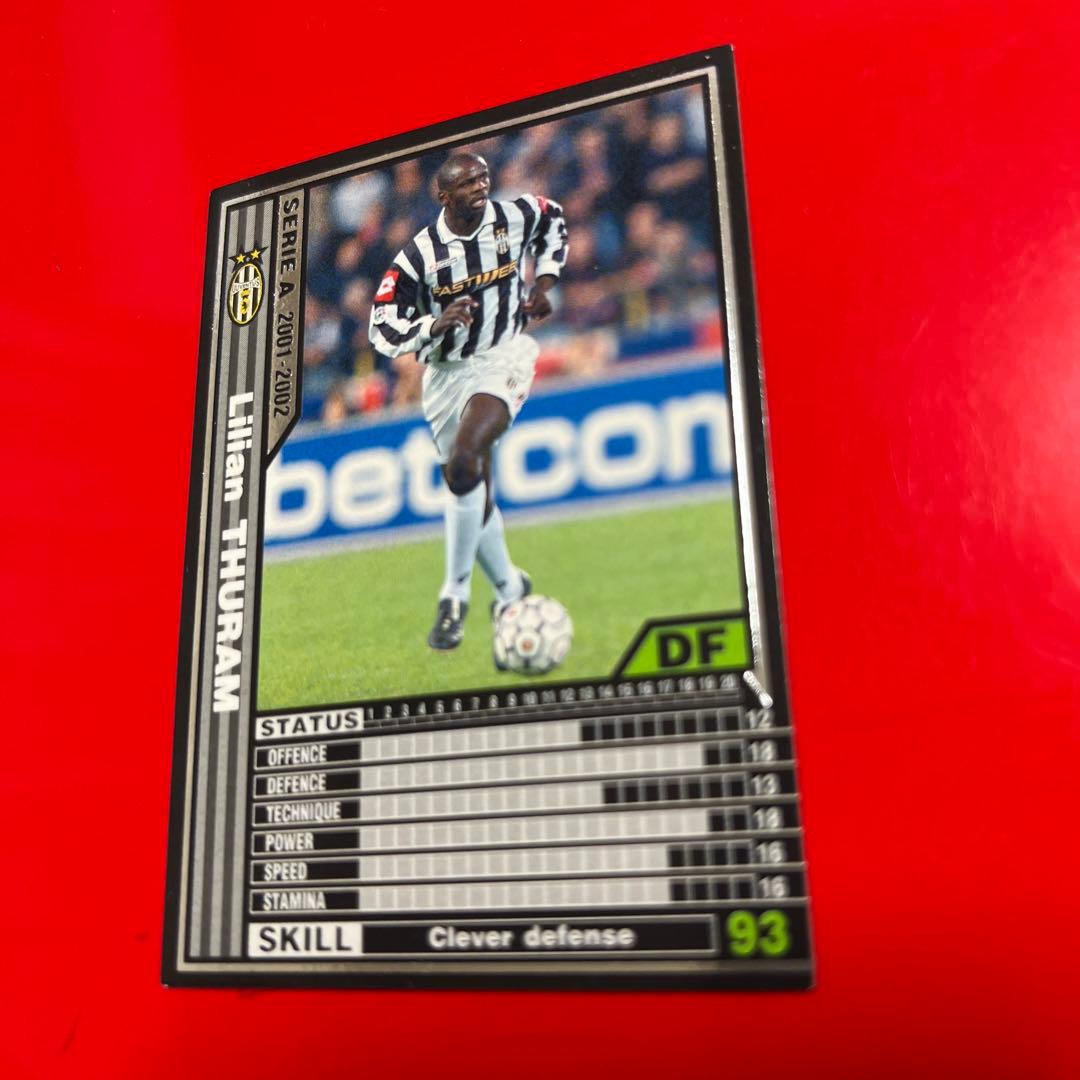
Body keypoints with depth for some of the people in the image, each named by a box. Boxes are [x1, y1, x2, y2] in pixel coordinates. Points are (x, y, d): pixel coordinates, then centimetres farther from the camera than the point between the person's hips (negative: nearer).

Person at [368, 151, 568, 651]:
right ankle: (509, 587, 33)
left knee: (464, 461, -27)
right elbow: (382, 329, -8)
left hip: (504, 357, -2)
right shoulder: (419, 254, -11)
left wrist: (544, 282, 9)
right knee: (473, 494, 7)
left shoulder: (516, 216, -5)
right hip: (447, 372, 2)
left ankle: (455, 594, -13)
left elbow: (554, 218, 19)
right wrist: (434, 325, -25)